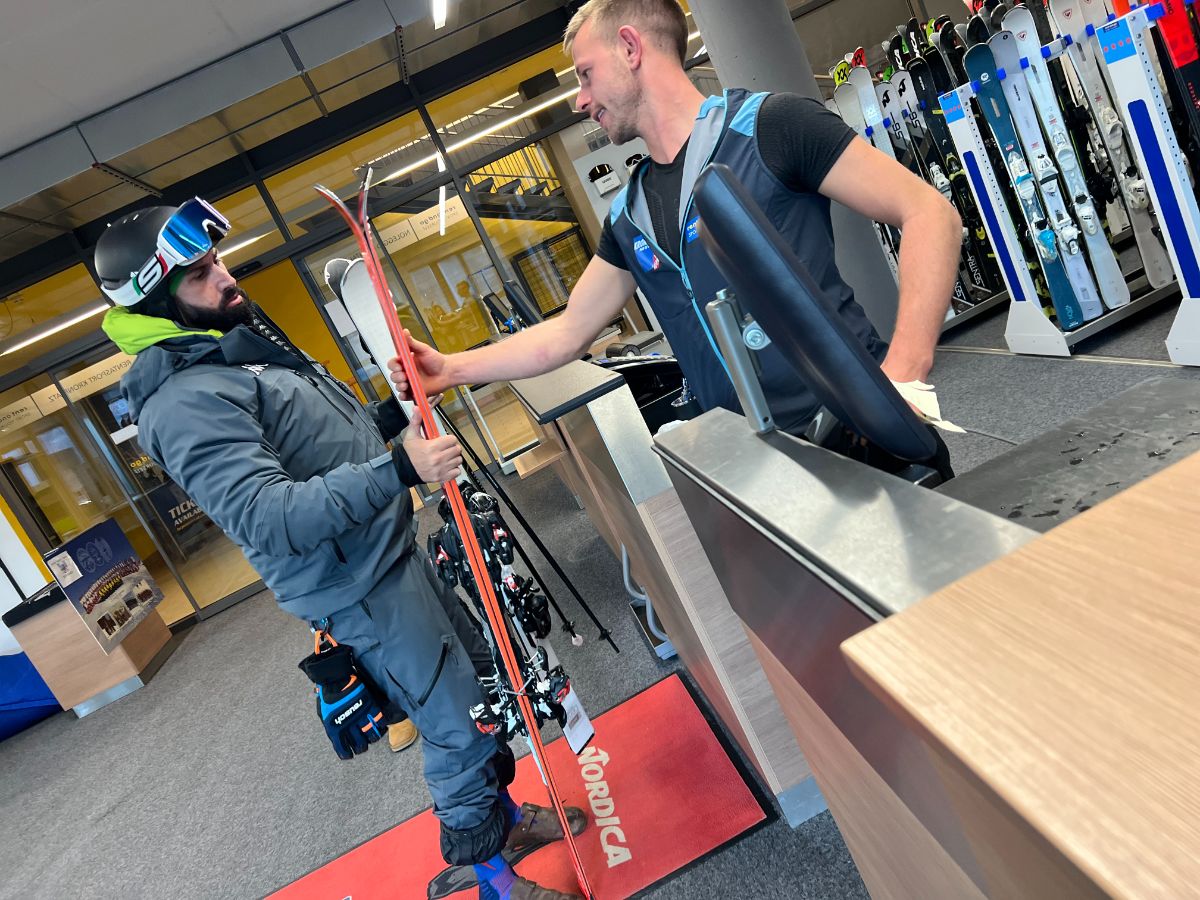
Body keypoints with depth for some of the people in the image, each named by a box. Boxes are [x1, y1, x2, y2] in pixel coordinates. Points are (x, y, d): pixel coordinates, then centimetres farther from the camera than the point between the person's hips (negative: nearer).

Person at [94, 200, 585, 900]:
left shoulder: (245, 344, 11)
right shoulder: (185, 403, -21)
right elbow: (270, 518, -31)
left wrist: (396, 408, 6)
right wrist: (400, 469, -37)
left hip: (397, 551, 10)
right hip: (362, 594, -10)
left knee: (481, 675, 22)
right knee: (460, 730, 2)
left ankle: (504, 814, 44)